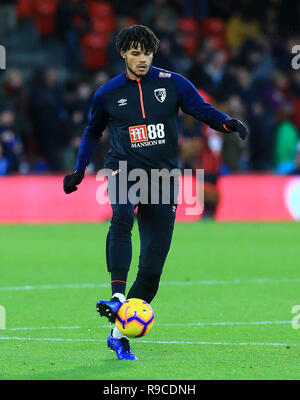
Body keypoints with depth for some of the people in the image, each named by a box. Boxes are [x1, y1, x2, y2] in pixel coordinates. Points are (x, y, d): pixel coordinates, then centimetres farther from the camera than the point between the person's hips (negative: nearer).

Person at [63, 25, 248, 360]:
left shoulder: (172, 83, 4)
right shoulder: (107, 94, 7)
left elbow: (202, 110, 4)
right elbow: (92, 132, 22)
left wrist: (228, 123, -16)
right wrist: (79, 170, 15)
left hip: (163, 175, 1)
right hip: (124, 169, -1)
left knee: (153, 264, -2)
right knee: (122, 214, -37)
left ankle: (119, 333, 9)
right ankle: (117, 296, -42)